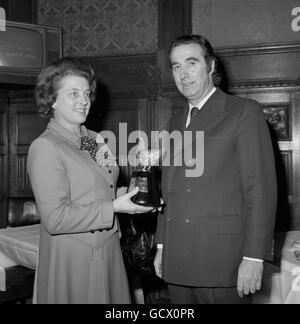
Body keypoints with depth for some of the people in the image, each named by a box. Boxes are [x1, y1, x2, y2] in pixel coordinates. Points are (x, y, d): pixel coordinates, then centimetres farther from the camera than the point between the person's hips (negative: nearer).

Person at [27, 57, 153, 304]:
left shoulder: (95, 140, 8)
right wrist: (114, 207, -20)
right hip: (71, 259, -7)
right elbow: (55, 218, -20)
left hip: (109, 251, 7)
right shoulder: (44, 147, -15)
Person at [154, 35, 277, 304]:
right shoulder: (176, 123, 16)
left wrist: (253, 258, -15)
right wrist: (161, 246, 14)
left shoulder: (244, 112, -4)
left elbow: (261, 189, -10)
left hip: (222, 263, -5)